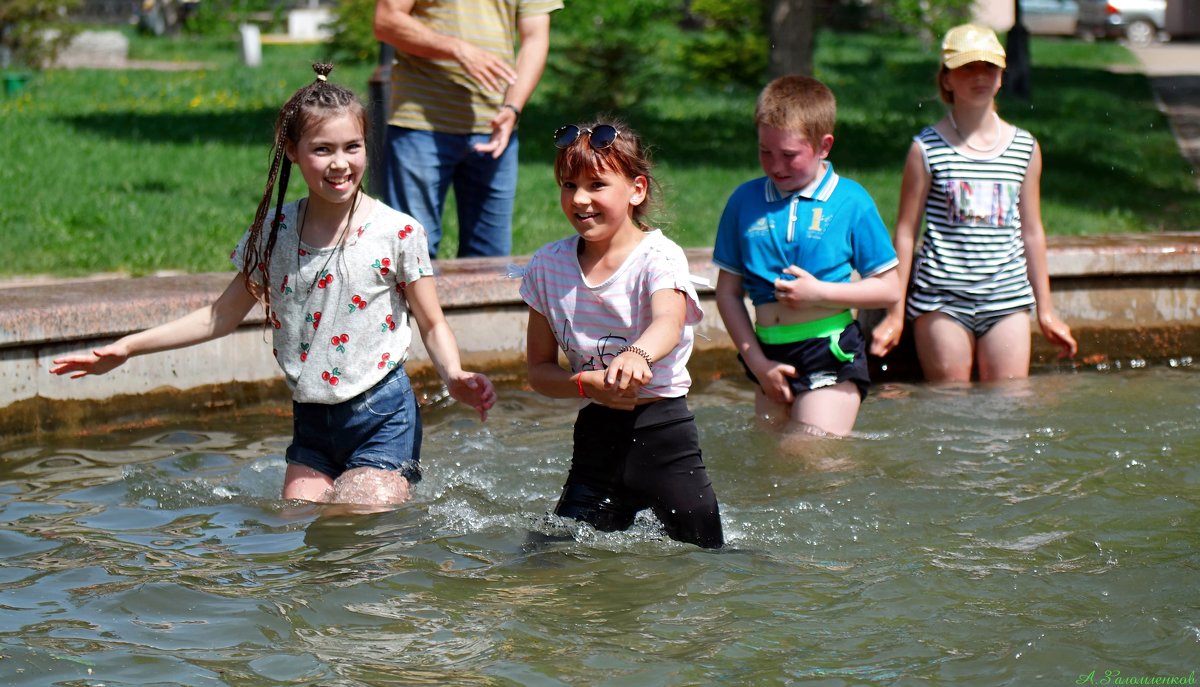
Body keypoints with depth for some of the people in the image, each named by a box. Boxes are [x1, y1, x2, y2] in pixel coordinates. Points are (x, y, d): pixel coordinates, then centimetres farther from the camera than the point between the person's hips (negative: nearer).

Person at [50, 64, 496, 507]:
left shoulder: (397, 233, -9)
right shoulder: (275, 232, 3)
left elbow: (432, 325, -2)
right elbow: (223, 315, 11)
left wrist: (455, 376, -24)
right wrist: (126, 348, 6)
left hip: (382, 420, -4)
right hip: (311, 423, 4)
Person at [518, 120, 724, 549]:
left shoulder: (658, 256, -10)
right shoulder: (547, 266, 3)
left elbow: (669, 323, -31)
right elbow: (539, 370, 6)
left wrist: (636, 354, -54)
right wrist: (587, 383, -15)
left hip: (663, 433, -4)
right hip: (596, 437, 4)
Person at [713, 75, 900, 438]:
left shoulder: (851, 202, -2)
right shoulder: (744, 201, 4)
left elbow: (887, 289, -1)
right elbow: (728, 292, 7)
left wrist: (820, 293, -14)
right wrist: (757, 363, 0)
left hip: (831, 353, -4)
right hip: (769, 353, 4)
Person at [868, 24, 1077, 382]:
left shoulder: (1025, 148, 9)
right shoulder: (927, 148, -1)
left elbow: (1032, 232, 16)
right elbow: (906, 231, 2)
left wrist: (1045, 309, 18)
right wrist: (895, 313, 1)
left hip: (1007, 298, 3)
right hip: (941, 299, -3)